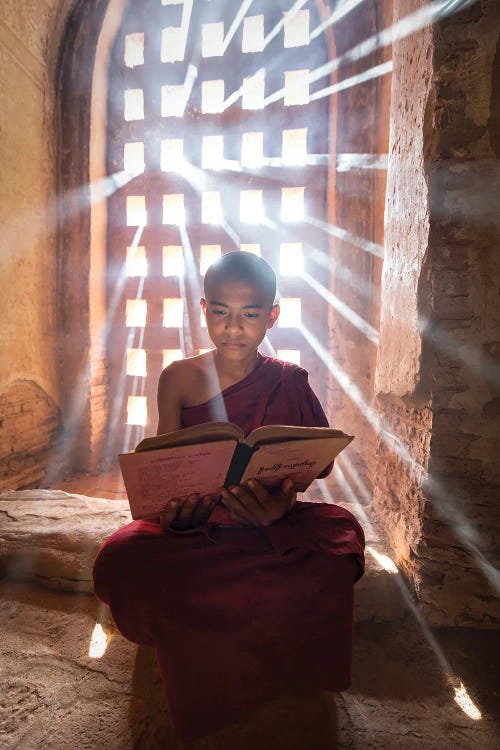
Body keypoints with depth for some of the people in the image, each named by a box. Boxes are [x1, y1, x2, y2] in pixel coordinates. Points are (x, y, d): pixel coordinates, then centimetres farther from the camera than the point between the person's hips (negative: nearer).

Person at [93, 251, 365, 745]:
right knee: (117, 562, -28)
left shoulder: (289, 384, -3)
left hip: (271, 526, 0)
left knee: (339, 534, -30)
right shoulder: (178, 379, -1)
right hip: (191, 525, 1)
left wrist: (281, 503, -28)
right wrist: (171, 508, -22)